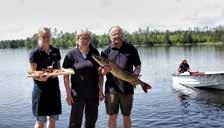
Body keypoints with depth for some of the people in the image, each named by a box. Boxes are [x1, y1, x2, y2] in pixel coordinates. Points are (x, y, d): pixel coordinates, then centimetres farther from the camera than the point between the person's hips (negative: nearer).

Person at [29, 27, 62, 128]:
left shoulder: (56, 51, 8)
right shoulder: (35, 53, -6)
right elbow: (33, 73, -7)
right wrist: (40, 78, -27)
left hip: (54, 87, 5)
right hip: (41, 88, -5)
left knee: (53, 119, 10)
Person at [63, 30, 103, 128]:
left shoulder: (95, 53, 4)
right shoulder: (71, 54, -5)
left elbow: (100, 72, 8)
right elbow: (66, 76, -5)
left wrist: (101, 89, 3)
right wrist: (68, 94, -8)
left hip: (93, 93, 3)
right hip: (78, 93, -3)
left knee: (92, 120, 16)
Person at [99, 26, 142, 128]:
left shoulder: (131, 49, 4)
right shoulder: (106, 51, 4)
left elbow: (138, 66, 8)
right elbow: (100, 71, 4)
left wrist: (135, 76, -12)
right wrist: (105, 71, -19)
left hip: (127, 88, 0)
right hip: (111, 89, 0)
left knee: (126, 117, 11)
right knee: (112, 117, 5)